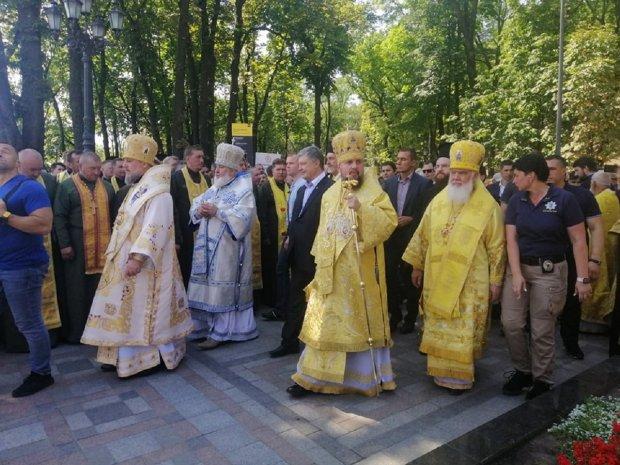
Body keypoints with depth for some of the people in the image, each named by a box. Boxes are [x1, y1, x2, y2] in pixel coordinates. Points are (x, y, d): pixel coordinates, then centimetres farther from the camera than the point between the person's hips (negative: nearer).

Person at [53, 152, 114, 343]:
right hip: (77, 248, -3)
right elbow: (59, 217, -4)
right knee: (77, 291, 4)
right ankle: (75, 331, 15)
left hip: (103, 248, 4)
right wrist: (64, 244, -10)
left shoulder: (106, 187, 13)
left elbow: (113, 215, 17)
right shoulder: (67, 187, -1)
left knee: (100, 290, 8)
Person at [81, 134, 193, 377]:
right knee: (128, 309, 14)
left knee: (144, 309, 0)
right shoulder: (137, 189, 14)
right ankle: (124, 356, 25)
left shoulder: (157, 193, -17)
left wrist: (138, 257, -29)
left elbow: (154, 228, -25)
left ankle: (150, 357, 13)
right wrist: (117, 256, 16)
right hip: (125, 261, 9)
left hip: (143, 266, -9)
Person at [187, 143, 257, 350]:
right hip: (207, 247, 7)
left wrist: (217, 211, -21)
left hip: (227, 249, -7)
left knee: (222, 288, -3)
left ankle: (220, 332, 6)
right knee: (208, 287, 12)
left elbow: (242, 217, -18)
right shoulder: (214, 188, 17)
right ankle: (205, 326, 24)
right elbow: (194, 206, 15)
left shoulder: (243, 189, -6)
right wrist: (199, 210, -8)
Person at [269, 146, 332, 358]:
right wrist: (290, 238, 6)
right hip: (299, 255, 8)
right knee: (294, 301, 13)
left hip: (316, 257, -7)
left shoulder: (330, 188, -13)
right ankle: (289, 342, 24)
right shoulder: (302, 189, 13)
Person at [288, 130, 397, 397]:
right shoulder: (329, 195, 10)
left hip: (360, 275, -4)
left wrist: (362, 208, -30)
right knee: (325, 323, 9)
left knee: (361, 323, 6)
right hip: (331, 273, 4)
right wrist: (320, 263, 14)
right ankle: (313, 377, 20)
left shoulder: (374, 193, -5)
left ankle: (367, 376, 23)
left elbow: (389, 223, -18)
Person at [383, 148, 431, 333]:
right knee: (390, 276, 6)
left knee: (410, 278, 6)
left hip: (411, 237, -4)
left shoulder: (424, 183, -5)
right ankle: (394, 315, 23)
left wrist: (410, 219, -14)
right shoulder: (390, 183, 8)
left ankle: (410, 318, 21)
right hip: (391, 236, 4)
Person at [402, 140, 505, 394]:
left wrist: (495, 281, -3)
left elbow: (496, 247, -3)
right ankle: (440, 370, 27)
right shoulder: (438, 201, 5)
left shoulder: (488, 207, -6)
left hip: (470, 282, -4)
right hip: (437, 278, 4)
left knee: (463, 330, 3)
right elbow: (423, 236, 11)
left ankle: (459, 377, 18)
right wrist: (417, 266, 12)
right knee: (437, 328, 12)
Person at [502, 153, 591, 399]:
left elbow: (579, 241, -7)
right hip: (518, 267, 4)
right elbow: (511, 239, -2)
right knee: (511, 323, 1)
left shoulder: (564, 199, -9)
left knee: (542, 331, 2)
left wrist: (583, 278, -10)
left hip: (550, 270, -4)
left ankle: (542, 381, 21)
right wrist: (516, 274, -12)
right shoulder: (516, 201, 2)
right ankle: (522, 370, 23)